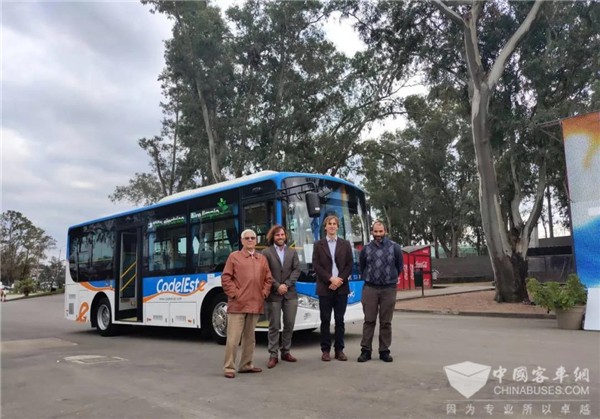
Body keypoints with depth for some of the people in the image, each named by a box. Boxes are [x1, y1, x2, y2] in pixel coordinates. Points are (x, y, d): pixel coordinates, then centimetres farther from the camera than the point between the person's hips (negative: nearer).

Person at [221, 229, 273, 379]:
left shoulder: (262, 259, 15)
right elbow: (225, 278, -3)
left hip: (255, 304, 5)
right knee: (233, 338, -6)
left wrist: (264, 293, 3)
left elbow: (268, 279, 17)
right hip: (237, 304, -5)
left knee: (249, 337, 14)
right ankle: (229, 367, 3)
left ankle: (246, 365, 25)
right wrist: (234, 293, -10)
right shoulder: (234, 256, 3)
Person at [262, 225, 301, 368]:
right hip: (273, 294, -3)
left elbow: (296, 270, 2)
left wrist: (287, 285, -10)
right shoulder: (266, 252, 0)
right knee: (274, 326, 1)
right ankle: (273, 355, 8)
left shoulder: (292, 252, 11)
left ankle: (285, 352, 21)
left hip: (290, 293, 4)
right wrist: (277, 286, -13)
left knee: (289, 324, 8)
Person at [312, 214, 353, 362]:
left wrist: (339, 280, -10)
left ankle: (339, 350, 14)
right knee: (325, 320, 3)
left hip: (341, 287, 1)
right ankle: (325, 350, 12)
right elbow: (316, 266, -3)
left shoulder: (345, 244, 9)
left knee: (339, 320, 6)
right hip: (325, 288, -1)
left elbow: (349, 265, 4)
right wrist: (331, 279, -13)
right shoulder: (318, 244, 5)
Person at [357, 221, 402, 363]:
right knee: (369, 321, 1)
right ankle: (366, 350, 7)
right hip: (370, 289, 0)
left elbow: (399, 266, 11)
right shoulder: (366, 249, 4)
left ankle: (384, 351, 15)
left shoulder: (395, 247, 1)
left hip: (389, 289, 0)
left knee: (386, 322, 6)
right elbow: (362, 267, 18)